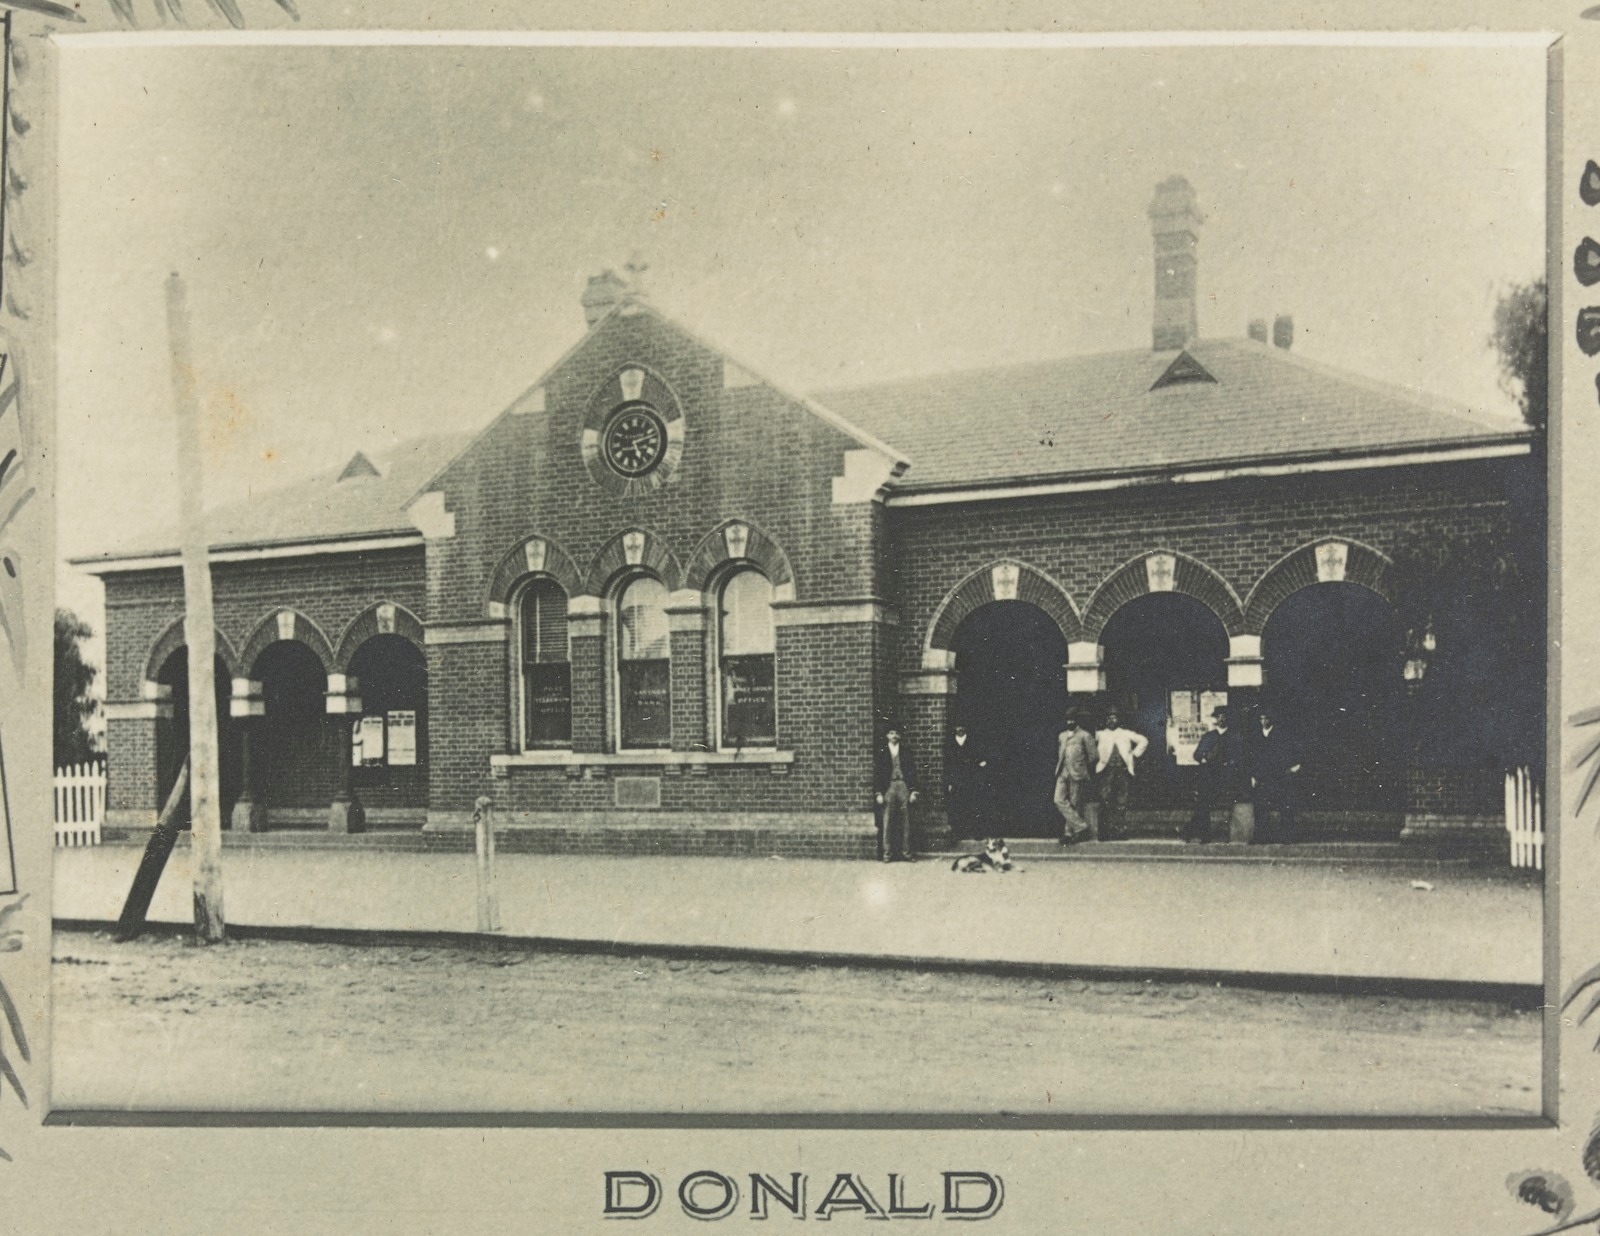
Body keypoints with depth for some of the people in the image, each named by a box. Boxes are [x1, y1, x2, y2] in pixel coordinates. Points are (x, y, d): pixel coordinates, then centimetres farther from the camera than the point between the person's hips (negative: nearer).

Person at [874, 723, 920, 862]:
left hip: (904, 787, 1)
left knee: (905, 822, 0)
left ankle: (906, 853, 4)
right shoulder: (881, 752, 7)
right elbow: (876, 773, 5)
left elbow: (912, 771, 9)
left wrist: (913, 791, 1)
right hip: (888, 788, -1)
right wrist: (878, 793, -3)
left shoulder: (905, 751, 10)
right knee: (887, 822, -4)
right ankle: (887, 853, -1)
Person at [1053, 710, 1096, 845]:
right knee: (1059, 800, -8)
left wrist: (1086, 773, 0)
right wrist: (1058, 769, 14)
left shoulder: (1085, 736, -1)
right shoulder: (1062, 736, 18)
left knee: (1074, 804, -1)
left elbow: (1092, 757, -1)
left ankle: (1069, 833, 5)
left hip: (1077, 774, -6)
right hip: (1062, 774, 6)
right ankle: (1081, 826, -3)